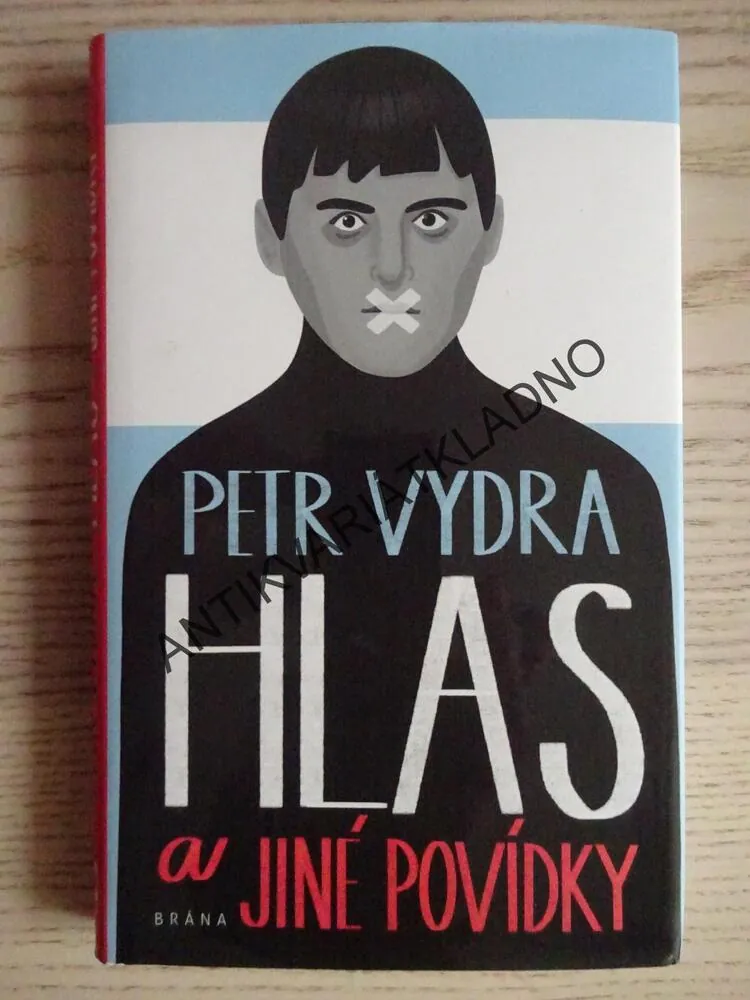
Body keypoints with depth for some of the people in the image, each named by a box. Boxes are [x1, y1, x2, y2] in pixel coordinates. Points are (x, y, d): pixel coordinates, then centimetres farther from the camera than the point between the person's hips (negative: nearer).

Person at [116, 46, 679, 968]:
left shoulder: (601, 488, -11)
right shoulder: (188, 487, -10)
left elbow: (639, 796, -2)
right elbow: (154, 794, -2)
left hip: (516, 942, 0)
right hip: (255, 940, 1)